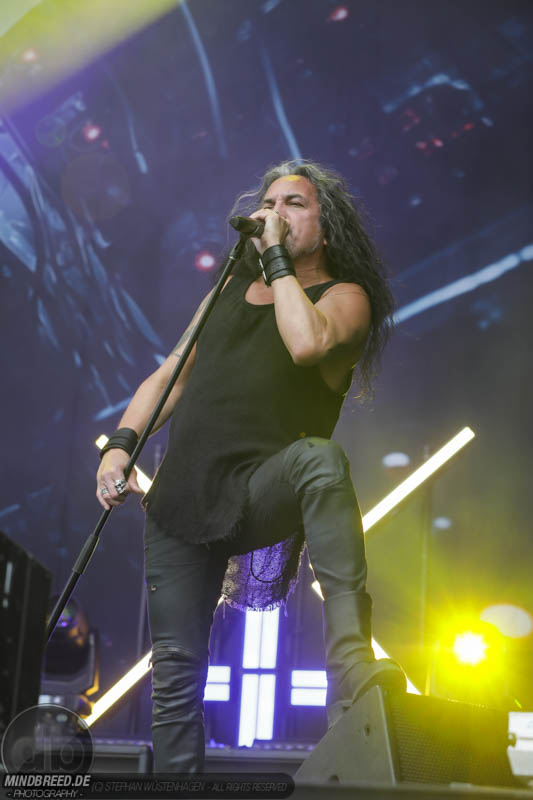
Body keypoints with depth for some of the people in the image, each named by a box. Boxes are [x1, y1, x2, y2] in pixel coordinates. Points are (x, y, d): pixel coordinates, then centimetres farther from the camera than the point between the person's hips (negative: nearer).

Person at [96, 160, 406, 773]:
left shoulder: (344, 296, 4)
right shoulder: (234, 285, 20)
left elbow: (308, 342, -21)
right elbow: (173, 373, 21)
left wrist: (277, 258, -9)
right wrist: (121, 443, 6)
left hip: (259, 491, -5)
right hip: (182, 495, 5)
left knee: (321, 458, -40)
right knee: (176, 667, 1)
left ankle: (351, 674, -51)